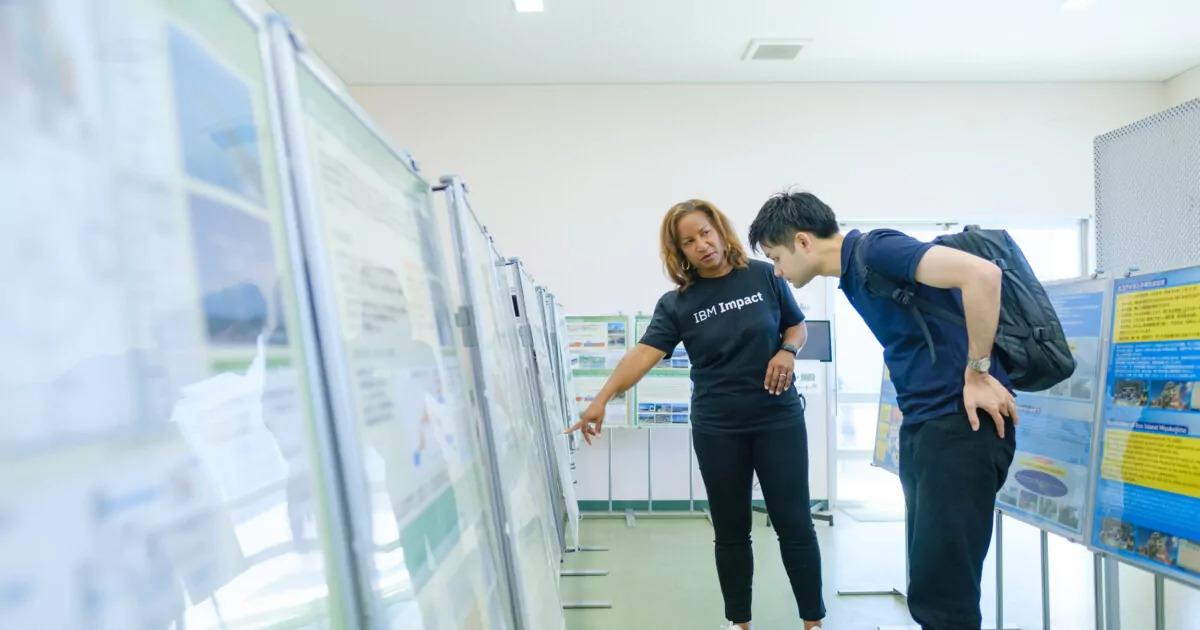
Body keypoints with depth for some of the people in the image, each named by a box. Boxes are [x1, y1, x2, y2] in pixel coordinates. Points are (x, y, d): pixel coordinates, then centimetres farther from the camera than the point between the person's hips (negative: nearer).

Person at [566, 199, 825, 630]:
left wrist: (787, 351, -13)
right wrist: (602, 399, -27)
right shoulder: (676, 304, -4)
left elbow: (797, 326, 9)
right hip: (717, 428, 1)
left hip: (779, 419, 0)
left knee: (794, 523, 6)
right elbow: (643, 353, -15)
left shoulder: (765, 276, -2)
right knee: (730, 530, 11)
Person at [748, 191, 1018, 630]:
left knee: (941, 590, -6)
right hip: (923, 424, 10)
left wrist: (977, 373, -19)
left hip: (963, 421, -10)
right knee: (928, 583, 15)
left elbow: (981, 273, -25)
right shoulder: (853, 273, 16)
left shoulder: (874, 248, -14)